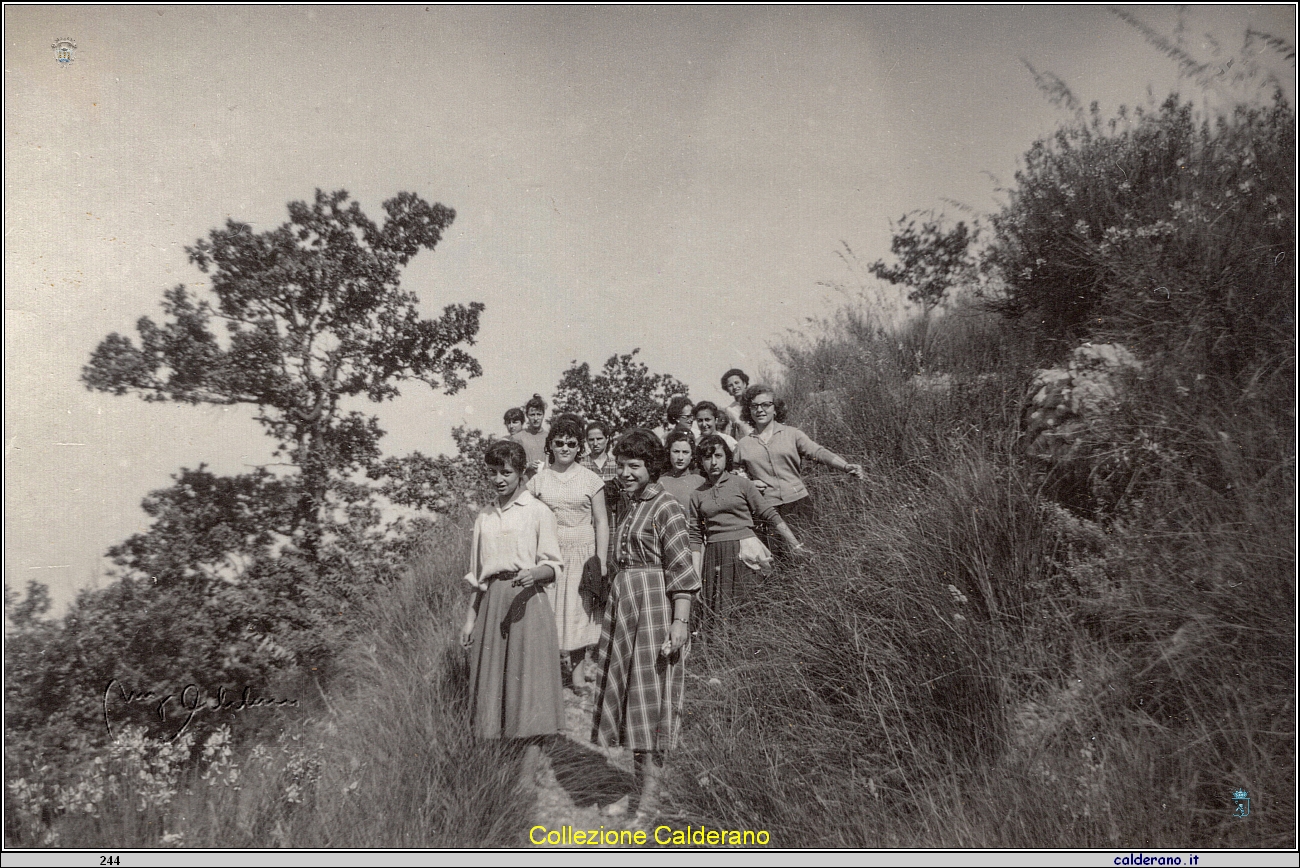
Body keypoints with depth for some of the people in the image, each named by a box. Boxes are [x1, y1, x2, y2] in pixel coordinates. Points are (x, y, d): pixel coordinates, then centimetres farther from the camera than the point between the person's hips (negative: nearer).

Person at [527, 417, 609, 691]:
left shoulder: (591, 480, 1)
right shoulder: (538, 481, 4)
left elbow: (601, 523, 2)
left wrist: (601, 564, -4)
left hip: (582, 555, -1)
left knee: (578, 610, 3)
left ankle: (577, 667, 18)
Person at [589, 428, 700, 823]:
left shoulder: (666, 507, -12)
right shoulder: (632, 507, 15)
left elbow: (682, 571, -16)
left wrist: (680, 620, -23)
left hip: (654, 605, -9)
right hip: (625, 604, 9)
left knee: (650, 696, -3)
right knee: (626, 690, 12)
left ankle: (650, 797, 6)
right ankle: (635, 786, 24)